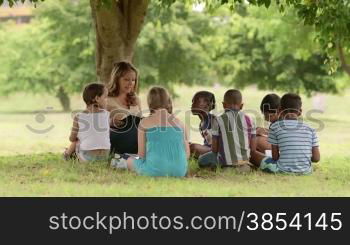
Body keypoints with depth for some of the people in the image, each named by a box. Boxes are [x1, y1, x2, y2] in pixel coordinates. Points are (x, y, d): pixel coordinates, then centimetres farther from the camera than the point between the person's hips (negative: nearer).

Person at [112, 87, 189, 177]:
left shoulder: (145, 123, -2)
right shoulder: (179, 123, 6)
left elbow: (141, 154, 2)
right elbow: (187, 154, 9)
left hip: (154, 171, -3)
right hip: (179, 172, 4)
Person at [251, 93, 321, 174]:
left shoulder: (275, 127, -1)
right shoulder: (310, 130, 5)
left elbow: (275, 157, -1)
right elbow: (316, 158, 4)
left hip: (283, 170, -3)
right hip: (306, 171, 3)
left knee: (255, 155, 17)